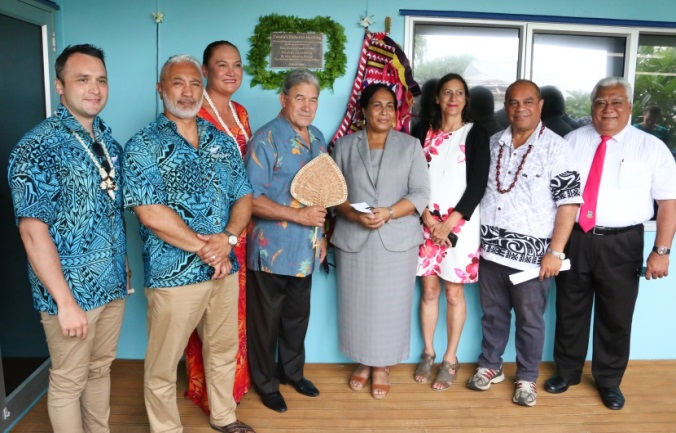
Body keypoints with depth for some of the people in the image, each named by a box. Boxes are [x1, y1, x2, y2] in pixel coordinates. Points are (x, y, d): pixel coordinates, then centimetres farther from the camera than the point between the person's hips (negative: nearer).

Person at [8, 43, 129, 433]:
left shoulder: (109, 140, 6)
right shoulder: (39, 146, -16)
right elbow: (33, 230, -20)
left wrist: (124, 265, 14)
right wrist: (65, 301, -20)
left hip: (113, 284, 7)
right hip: (72, 290, -6)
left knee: (101, 369, 21)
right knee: (69, 382, 11)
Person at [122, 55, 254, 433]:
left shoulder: (222, 142, 8)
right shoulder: (143, 146, -8)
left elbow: (244, 196, 6)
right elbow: (151, 213, -17)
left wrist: (228, 238, -13)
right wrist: (204, 248, -15)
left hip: (225, 269, 5)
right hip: (173, 274, -5)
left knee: (224, 351, 20)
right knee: (163, 366, 9)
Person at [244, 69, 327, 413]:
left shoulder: (317, 139, 9)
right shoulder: (266, 139, -14)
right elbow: (251, 198, -20)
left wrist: (321, 234, 16)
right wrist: (298, 216, -23)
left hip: (306, 251, 7)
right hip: (272, 251, -7)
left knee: (298, 317, 20)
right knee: (267, 320, 10)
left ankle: (292, 372, 40)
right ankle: (267, 384, 29)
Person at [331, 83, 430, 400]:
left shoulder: (411, 146, 3)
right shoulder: (344, 146, 6)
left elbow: (421, 193, -3)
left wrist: (389, 213, -18)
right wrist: (355, 215, -17)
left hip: (396, 240, -1)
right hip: (353, 239, 1)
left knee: (389, 305, 5)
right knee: (357, 304, 9)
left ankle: (382, 366, 24)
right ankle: (363, 362, 29)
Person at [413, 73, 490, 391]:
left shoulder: (476, 135, 1)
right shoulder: (425, 133, 9)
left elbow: (477, 185, -6)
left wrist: (448, 223, -13)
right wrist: (428, 218, -9)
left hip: (459, 224, -2)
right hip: (427, 222, 3)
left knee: (454, 293, 3)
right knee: (429, 290, 8)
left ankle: (450, 360, 17)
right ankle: (428, 354, 23)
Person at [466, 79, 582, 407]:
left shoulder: (556, 148, -8)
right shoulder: (493, 143, 7)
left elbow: (568, 202, -11)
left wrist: (555, 252, -15)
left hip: (531, 253, -4)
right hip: (490, 248, 4)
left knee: (530, 320, 9)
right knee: (492, 313, 17)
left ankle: (527, 377, 27)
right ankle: (490, 366, 34)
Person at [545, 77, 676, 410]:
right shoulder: (573, 140, 4)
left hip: (622, 243, -1)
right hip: (574, 238, 2)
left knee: (616, 315, 11)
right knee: (570, 310, 14)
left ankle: (609, 380, 32)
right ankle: (567, 371, 34)